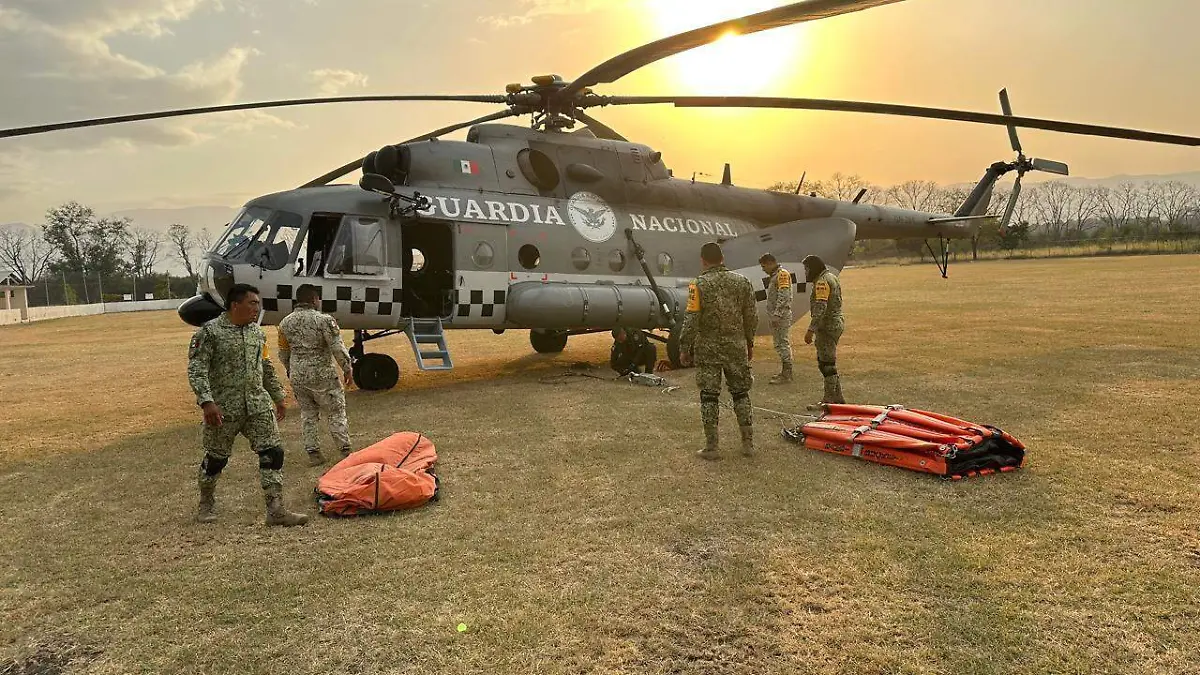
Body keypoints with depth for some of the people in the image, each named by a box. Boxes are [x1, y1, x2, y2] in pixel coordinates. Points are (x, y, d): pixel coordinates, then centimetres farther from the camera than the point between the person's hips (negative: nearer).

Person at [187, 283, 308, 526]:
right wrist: (207, 402, -23)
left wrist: (278, 397, 21)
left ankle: (276, 510, -1)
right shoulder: (210, 332, -9)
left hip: (259, 405, 5)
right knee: (216, 458, 10)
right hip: (224, 408, -5)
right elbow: (196, 370, -13)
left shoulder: (257, 332, 11)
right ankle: (206, 504, 35)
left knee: (273, 452, -4)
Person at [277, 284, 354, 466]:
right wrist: (347, 368, -3)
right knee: (336, 413, 8)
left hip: (297, 376, 5)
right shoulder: (324, 320, -13)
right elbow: (337, 348, -15)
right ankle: (345, 450, 11)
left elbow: (283, 352, 15)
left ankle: (313, 453, 18)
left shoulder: (285, 323, 5)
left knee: (307, 414, 16)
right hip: (322, 375, -5)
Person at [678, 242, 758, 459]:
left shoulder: (699, 284, -9)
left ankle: (712, 446, 7)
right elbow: (751, 317, 6)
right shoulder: (742, 282, 3)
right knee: (741, 393, 14)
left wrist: (684, 348, -3)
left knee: (709, 396, 4)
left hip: (707, 348, -3)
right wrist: (749, 343, 18)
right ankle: (748, 442, 18)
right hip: (736, 347, 3)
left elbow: (691, 321, -12)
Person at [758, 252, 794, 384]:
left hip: (782, 315, -10)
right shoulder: (774, 276, 19)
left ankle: (786, 375, -6)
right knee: (778, 344, 13)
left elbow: (783, 297, -20)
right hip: (776, 316, 10)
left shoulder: (782, 274, -12)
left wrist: (777, 314, -22)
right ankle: (784, 372, 20)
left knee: (783, 343, -8)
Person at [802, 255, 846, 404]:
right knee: (824, 361, 16)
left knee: (827, 364, -5)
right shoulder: (832, 277, 17)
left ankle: (830, 399, 0)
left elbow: (820, 309, -25)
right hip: (837, 323, 11)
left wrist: (811, 330, -26)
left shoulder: (822, 281, -16)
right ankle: (837, 397, 20)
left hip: (827, 326, -11)